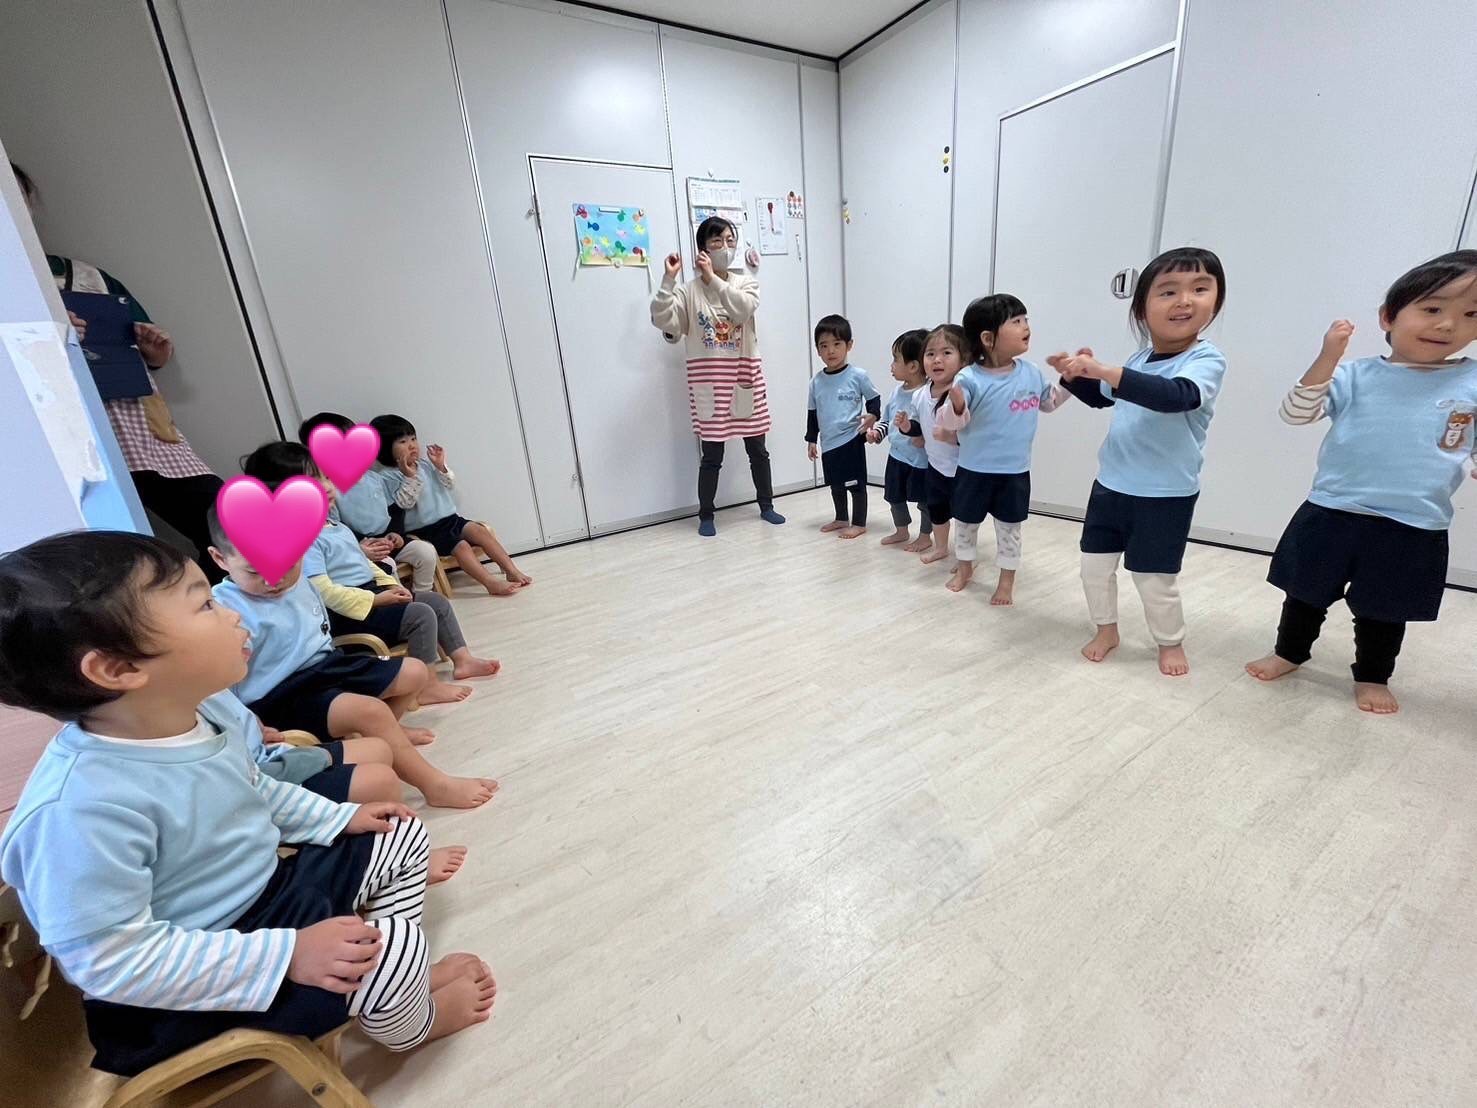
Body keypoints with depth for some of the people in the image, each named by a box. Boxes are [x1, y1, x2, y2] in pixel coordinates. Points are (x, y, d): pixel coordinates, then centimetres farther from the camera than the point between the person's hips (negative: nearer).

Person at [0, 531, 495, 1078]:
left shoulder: (209, 708, -10)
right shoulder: (83, 807, -36)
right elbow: (111, 961, -29)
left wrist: (339, 818, 8)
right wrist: (286, 955, -29)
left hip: (268, 886, 8)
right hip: (190, 987, -8)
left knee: (402, 837, 12)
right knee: (385, 950, -22)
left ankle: (397, 981, 26)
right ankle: (411, 1024, 15)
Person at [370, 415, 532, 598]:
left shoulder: (426, 464, 10)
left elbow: (450, 485, 9)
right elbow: (405, 503, -16)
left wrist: (441, 467, -6)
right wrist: (409, 477, -22)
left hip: (449, 519, 6)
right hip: (424, 531, -6)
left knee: (479, 530, -15)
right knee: (461, 546, -25)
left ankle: (512, 570, -19)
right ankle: (491, 583, -32)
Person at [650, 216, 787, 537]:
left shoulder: (746, 283, 6)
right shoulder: (689, 290, 0)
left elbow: (744, 308, -16)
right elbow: (663, 321, -13)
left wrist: (713, 278, -18)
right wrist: (668, 279, -19)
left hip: (745, 377, 3)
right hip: (708, 381, -2)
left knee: (757, 448, 11)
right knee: (712, 454, 2)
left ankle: (766, 505, 28)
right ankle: (705, 515, 17)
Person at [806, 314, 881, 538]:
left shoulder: (858, 376, -8)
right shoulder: (816, 381, 4)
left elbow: (874, 399, 2)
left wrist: (873, 415, -17)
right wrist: (811, 440, 12)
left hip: (851, 440, -5)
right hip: (828, 443, 5)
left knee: (856, 483, 4)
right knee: (836, 484, 17)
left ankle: (859, 524, 17)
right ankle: (840, 519, 35)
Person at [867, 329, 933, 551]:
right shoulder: (897, 390, 3)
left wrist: (925, 438, -32)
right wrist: (877, 432, -1)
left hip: (921, 460, -7)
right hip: (896, 455, 7)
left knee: (924, 499, 10)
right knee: (894, 496, 18)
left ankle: (925, 537, 29)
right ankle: (901, 531, 39)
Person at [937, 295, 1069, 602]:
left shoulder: (1031, 372, 0)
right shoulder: (970, 379, -16)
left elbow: (1048, 402, 18)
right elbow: (951, 421, -19)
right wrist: (955, 403, -39)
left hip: (1015, 471, 3)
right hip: (974, 470, -3)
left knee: (1010, 527, 11)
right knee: (966, 522, 14)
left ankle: (1007, 580, 27)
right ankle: (964, 568, 37)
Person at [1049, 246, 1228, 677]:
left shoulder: (1207, 360, -15)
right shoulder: (1138, 360, 5)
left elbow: (1175, 396, -37)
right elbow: (1101, 397, 23)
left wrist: (1104, 370, -45)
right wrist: (1076, 375, 3)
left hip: (1165, 495, -6)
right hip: (1111, 484, 6)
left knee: (1155, 578, 5)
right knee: (1095, 564, 12)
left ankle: (1171, 642, 31)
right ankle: (1106, 629, 33)